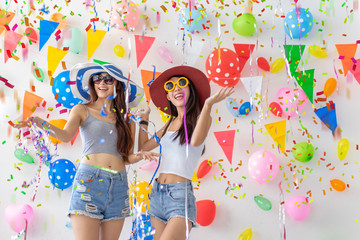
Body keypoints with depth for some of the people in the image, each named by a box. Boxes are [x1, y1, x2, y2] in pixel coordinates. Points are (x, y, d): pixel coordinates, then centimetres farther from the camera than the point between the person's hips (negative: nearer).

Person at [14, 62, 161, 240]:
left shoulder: (126, 119, 15)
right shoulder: (82, 110, 8)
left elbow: (127, 157, 14)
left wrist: (139, 156, -8)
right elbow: (66, 135, -10)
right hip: (89, 179, -3)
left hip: (119, 185, 4)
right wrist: (42, 124, -27)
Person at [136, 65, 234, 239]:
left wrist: (208, 104, -33)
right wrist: (144, 119, 24)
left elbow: (196, 141, -24)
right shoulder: (170, 123, 17)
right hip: (157, 193, 7)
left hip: (180, 195, -7)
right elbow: (144, 146, 25)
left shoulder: (200, 118, -1)